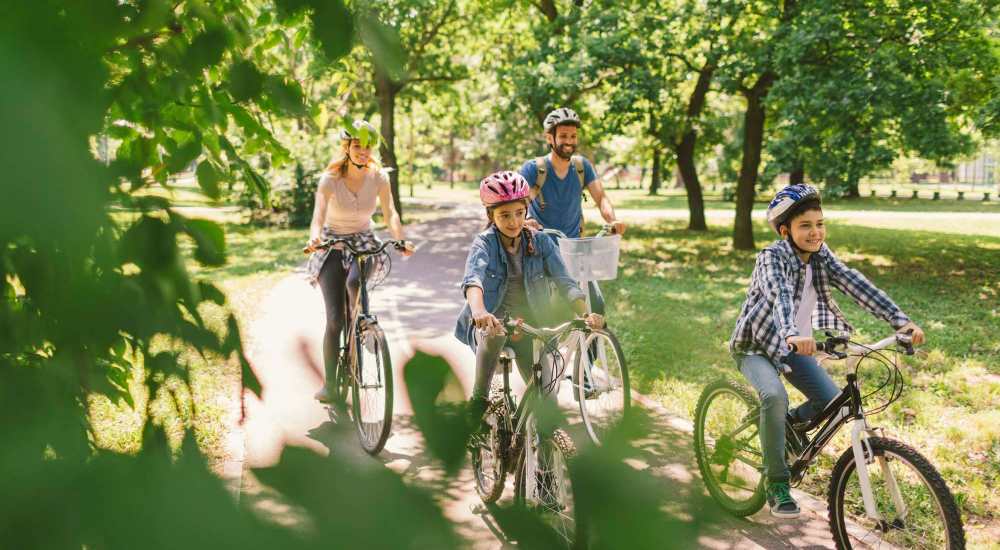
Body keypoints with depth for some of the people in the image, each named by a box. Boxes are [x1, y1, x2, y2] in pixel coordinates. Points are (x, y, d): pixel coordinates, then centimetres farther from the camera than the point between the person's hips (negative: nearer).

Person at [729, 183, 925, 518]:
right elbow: (779, 294, -43)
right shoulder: (772, 257, -23)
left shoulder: (821, 256, -5)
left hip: (793, 347, 6)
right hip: (756, 345, -6)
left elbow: (856, 285, -18)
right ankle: (776, 484, -17)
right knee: (775, 396, -32)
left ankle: (789, 423, 24)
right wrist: (792, 334, -62)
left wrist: (900, 320, -30)